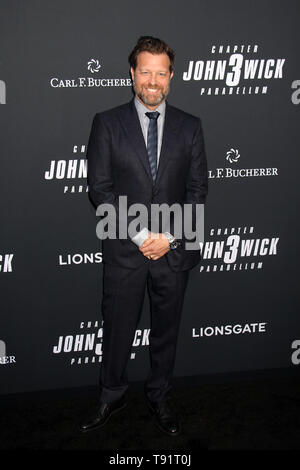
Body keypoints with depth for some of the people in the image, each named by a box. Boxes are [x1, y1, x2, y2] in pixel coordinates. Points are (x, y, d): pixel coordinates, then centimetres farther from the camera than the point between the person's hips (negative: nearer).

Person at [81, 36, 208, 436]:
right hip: (124, 249, -1)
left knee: (166, 329, 14)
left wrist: (169, 236, -10)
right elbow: (99, 188, -6)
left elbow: (198, 188, 2)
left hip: (174, 249, 2)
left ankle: (159, 397, 35)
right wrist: (141, 235, -13)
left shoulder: (190, 126, 4)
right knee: (117, 328, 11)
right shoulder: (107, 123, -1)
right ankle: (112, 396, 34)